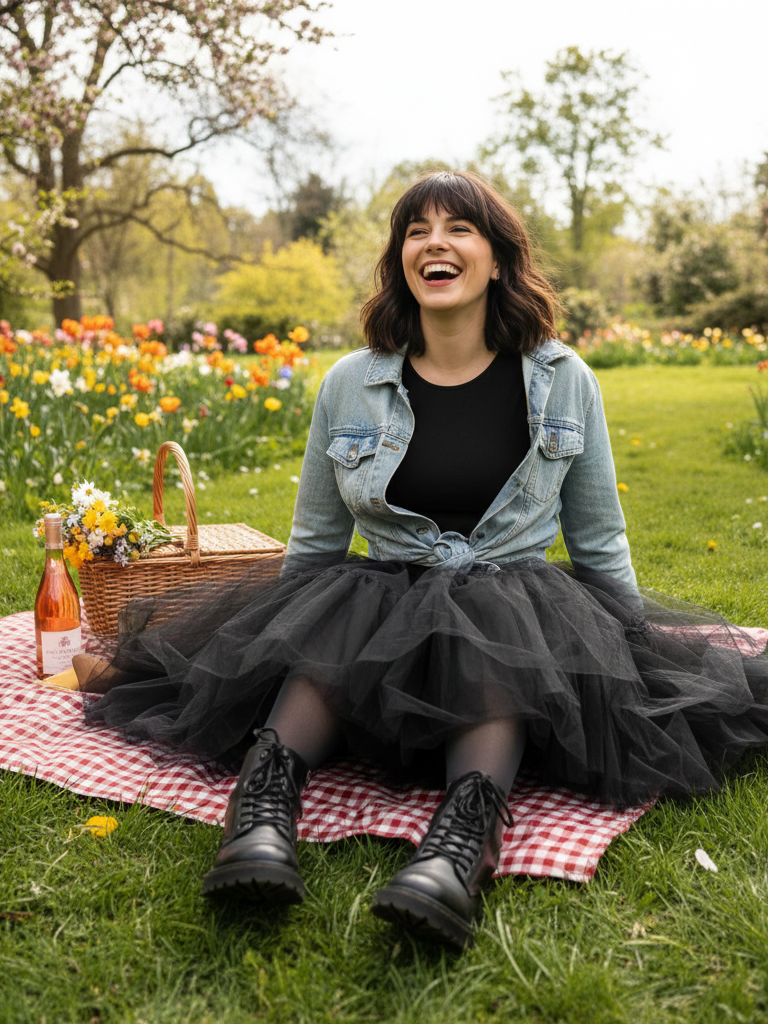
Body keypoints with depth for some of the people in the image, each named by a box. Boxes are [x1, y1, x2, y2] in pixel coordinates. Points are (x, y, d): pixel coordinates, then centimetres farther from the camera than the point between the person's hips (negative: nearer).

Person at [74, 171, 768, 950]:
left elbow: (598, 543, 9)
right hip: (383, 596, 1)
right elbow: (314, 542, 13)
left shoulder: (564, 381, 2)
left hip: (517, 603, -1)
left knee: (494, 634, -35)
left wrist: (636, 652, 7)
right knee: (335, 610, -32)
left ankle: (467, 827, -52)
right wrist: (279, 627, 8)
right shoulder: (350, 385, 3)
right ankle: (267, 800, -43)